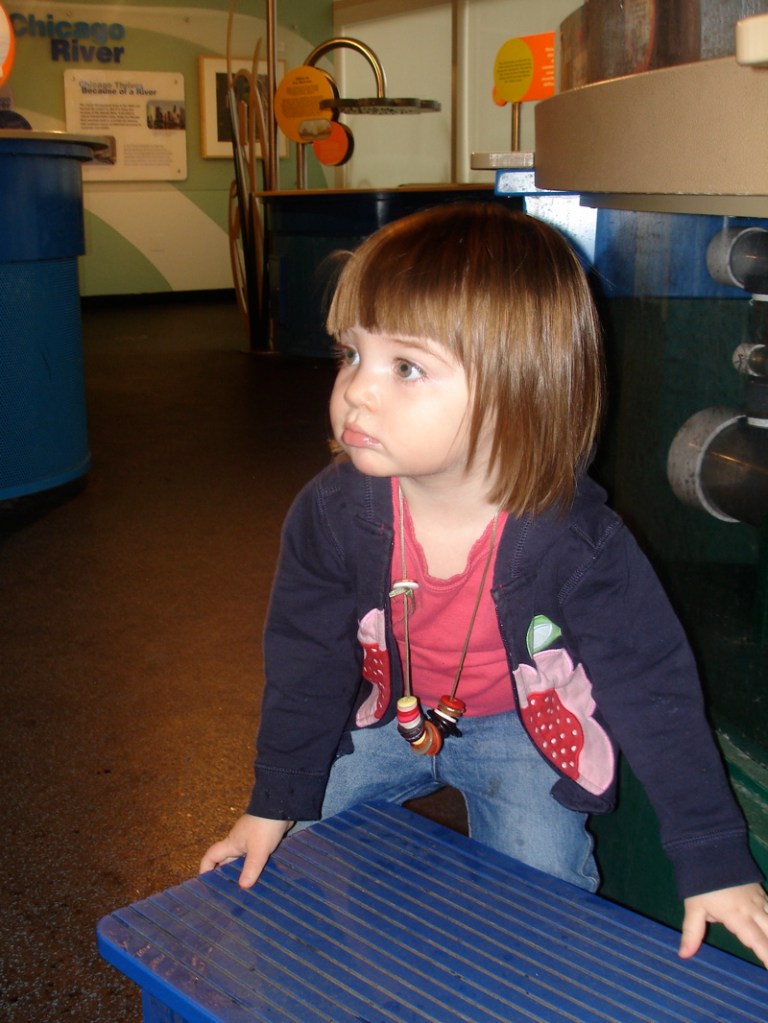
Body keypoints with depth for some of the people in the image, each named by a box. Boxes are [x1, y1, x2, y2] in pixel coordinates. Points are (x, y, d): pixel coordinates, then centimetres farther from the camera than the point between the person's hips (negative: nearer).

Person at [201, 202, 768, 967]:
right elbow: (308, 661, -10)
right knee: (294, 841, 8)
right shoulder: (330, 513, -26)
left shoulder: (576, 541, -34)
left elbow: (653, 690, -23)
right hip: (388, 708, 3)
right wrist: (275, 804, -2)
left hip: (525, 729, -2)